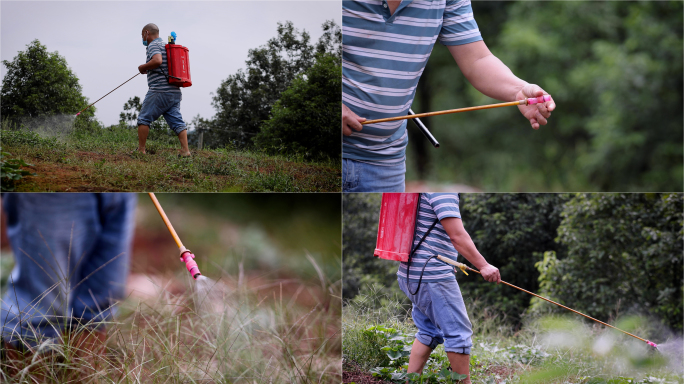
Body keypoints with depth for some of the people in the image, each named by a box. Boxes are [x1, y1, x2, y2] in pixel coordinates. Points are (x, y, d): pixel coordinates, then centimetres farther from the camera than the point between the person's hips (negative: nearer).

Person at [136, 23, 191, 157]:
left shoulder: (154, 45, -4)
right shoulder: (166, 46, 25)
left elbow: (157, 60, -24)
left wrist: (143, 67, -8)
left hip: (160, 90, -9)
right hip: (175, 91, 9)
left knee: (144, 118, -1)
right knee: (177, 121, 1)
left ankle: (141, 150, -1)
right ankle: (185, 150, -9)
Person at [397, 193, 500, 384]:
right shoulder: (443, 190, -16)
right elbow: (457, 236, -21)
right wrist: (483, 266, -19)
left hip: (410, 274, 10)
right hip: (432, 275, -10)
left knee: (429, 331, 18)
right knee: (459, 332, -2)